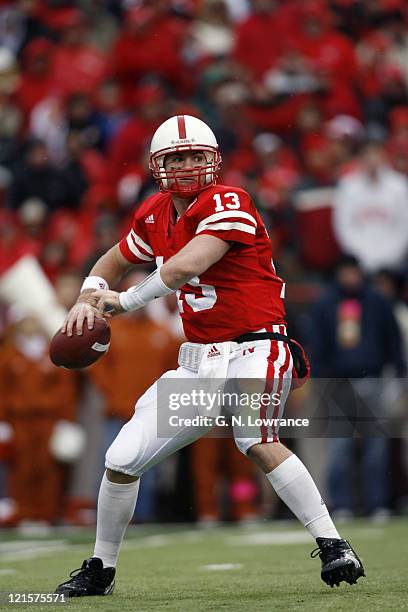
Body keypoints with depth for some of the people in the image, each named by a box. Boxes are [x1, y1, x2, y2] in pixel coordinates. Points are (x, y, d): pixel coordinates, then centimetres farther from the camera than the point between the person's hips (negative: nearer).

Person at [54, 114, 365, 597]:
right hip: (198, 363, 7)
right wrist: (89, 298, 4)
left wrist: (125, 301, -8)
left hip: (253, 352, -7)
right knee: (121, 461, 4)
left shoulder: (228, 204, -15)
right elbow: (112, 263, 26)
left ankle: (333, 548, -29)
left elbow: (181, 269, -26)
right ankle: (100, 570, 24)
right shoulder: (155, 214, 8)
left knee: (256, 441, -34)